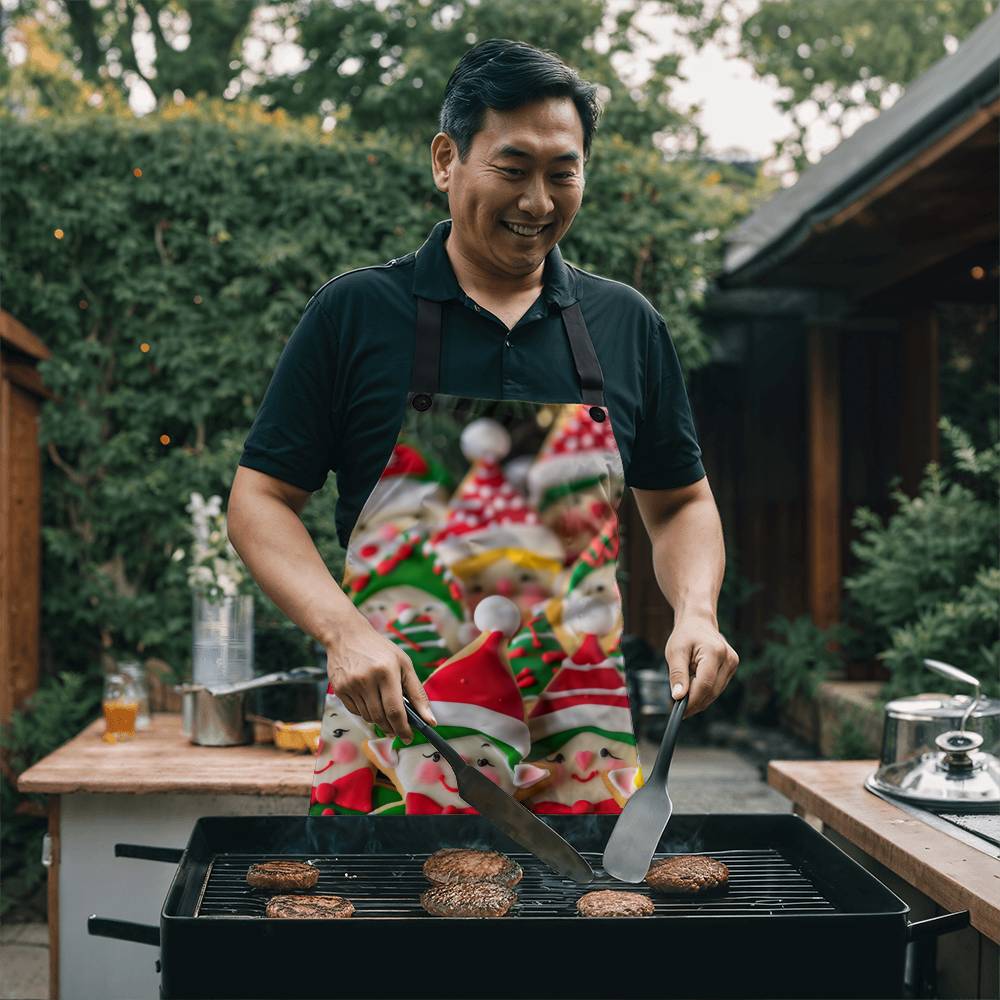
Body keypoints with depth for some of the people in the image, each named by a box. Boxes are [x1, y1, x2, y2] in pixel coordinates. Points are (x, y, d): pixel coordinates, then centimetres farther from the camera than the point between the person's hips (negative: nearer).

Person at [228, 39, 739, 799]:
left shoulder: (627, 324, 8)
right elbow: (260, 500, -1)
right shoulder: (353, 313, -1)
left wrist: (696, 613, -4)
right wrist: (343, 630, -17)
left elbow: (680, 503, 16)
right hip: (394, 723, -2)